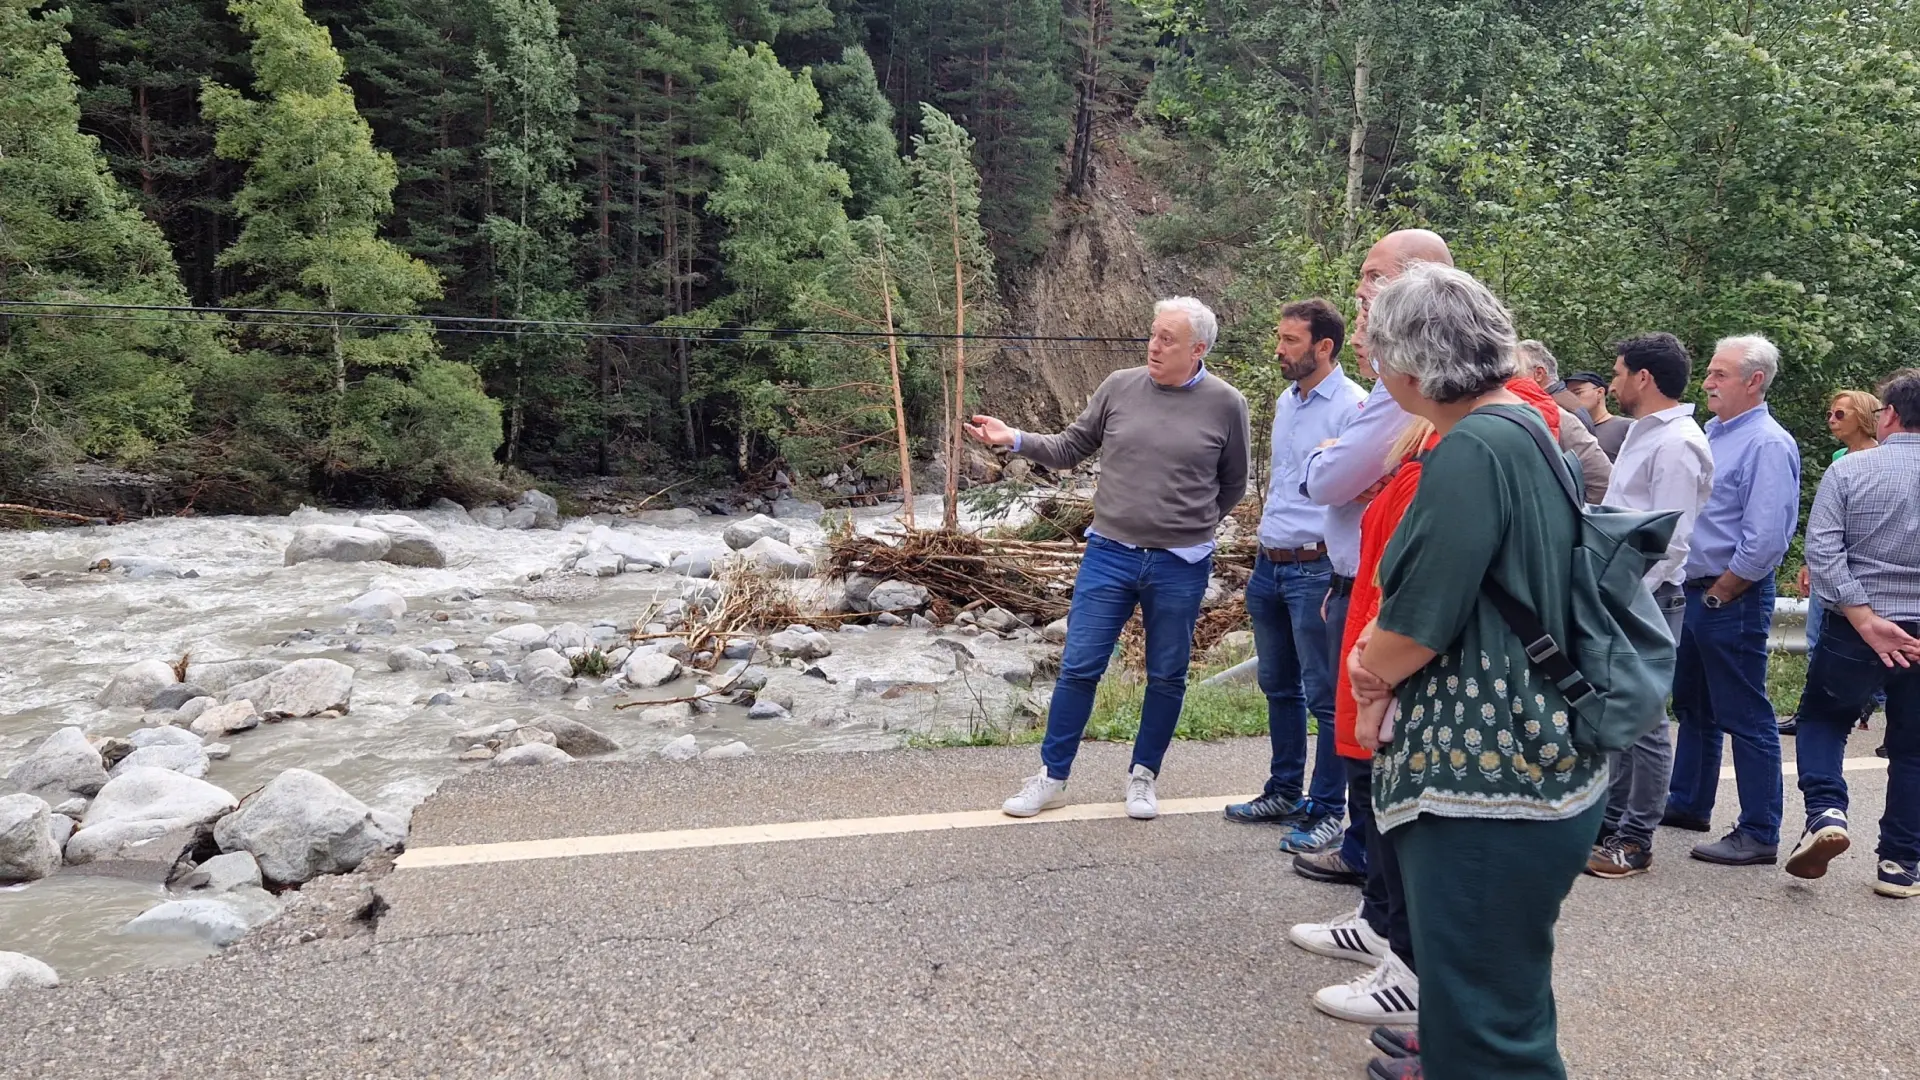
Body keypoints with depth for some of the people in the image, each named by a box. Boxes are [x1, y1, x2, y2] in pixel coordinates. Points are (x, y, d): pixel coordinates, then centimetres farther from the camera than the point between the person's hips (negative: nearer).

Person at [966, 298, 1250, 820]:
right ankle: (1052, 776, 17)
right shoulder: (1120, 387, 0)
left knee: (1166, 677, 11)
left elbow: (1233, 484, 10)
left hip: (1180, 566, -1)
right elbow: (1070, 448, 7)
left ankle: (1144, 776, 29)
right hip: (1109, 555, 1)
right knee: (1079, 667, 4)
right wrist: (1016, 439, -6)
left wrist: (1191, 524, 10)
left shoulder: (1225, 404, -3)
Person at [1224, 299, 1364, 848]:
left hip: (1317, 568, -8)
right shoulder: (1286, 402, 12)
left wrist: (1342, 578, -21)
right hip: (1270, 564, 9)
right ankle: (1284, 793, 31)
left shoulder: (1352, 407, -14)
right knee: (1278, 687, 18)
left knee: (1325, 697, 1)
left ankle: (1326, 811, 12)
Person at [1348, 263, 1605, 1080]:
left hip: (1488, 775, -10)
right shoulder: (1523, 429, 12)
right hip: (1520, 756, 10)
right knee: (1498, 987, 26)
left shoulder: (1471, 450, -20)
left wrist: (1369, 672, 0)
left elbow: (1421, 619, -20)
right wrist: (1378, 662, 7)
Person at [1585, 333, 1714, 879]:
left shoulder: (1677, 444, -15)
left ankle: (1636, 840, 8)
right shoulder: (1642, 433, 15)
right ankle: (1611, 820, 26)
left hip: (1648, 598, -10)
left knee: (1644, 721, -1)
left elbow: (1670, 539, -19)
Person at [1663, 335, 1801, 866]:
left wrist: (1720, 594, -14)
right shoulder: (1713, 434, 11)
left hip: (1732, 601, -10)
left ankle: (1759, 835, 7)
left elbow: (1765, 541, -23)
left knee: (1746, 719, -2)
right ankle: (1688, 803, 33)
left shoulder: (1768, 445, -16)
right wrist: (1696, 591, 12)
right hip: (1694, 592, 10)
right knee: (1691, 706, 19)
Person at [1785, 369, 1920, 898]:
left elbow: (1822, 550, -16)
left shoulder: (1849, 470, -7)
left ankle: (1825, 812, -2)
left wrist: (1866, 620, -16)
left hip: (1858, 629, -2)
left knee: (1821, 716, 19)